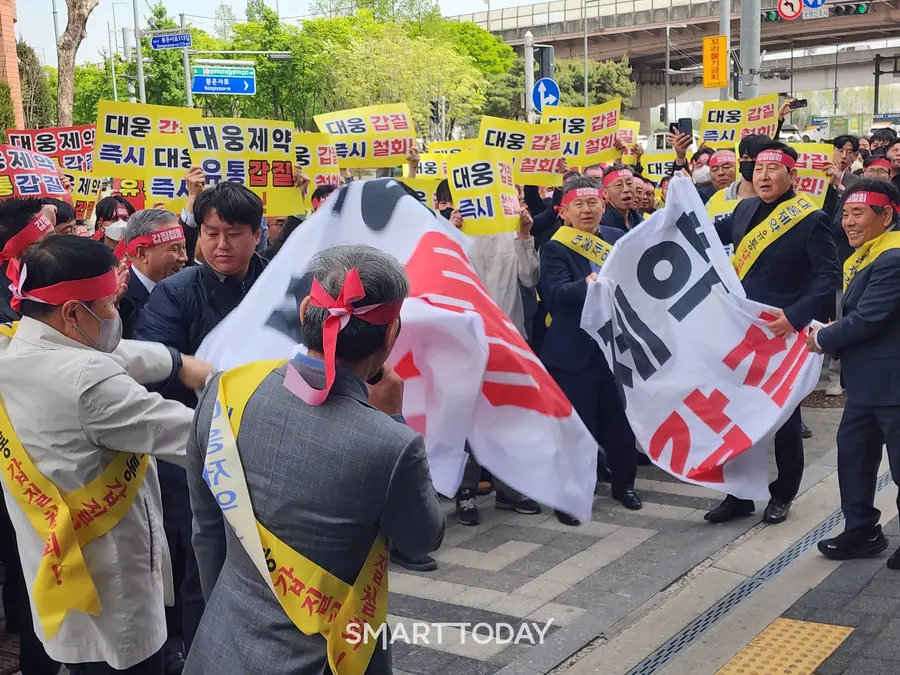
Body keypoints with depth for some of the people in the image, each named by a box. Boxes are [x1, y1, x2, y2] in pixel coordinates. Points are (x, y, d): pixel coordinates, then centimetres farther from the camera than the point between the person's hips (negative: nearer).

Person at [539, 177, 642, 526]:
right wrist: (590, 284, -36)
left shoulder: (618, 238, 8)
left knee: (621, 417, 14)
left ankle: (624, 483, 31)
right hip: (574, 349, -4)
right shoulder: (555, 247, -5)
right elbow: (557, 291, -20)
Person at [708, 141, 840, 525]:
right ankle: (740, 494, 22)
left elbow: (829, 278, -16)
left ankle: (783, 495, 26)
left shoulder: (810, 219, -11)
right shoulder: (744, 210, 6)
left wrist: (795, 316, -28)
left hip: (784, 334, -5)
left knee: (783, 416, 9)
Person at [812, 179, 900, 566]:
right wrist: (833, 338, -2)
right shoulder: (864, 257, 13)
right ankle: (862, 531, 27)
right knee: (853, 451, 15)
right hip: (868, 381, 11)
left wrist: (822, 340, -10)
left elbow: (868, 319, -24)